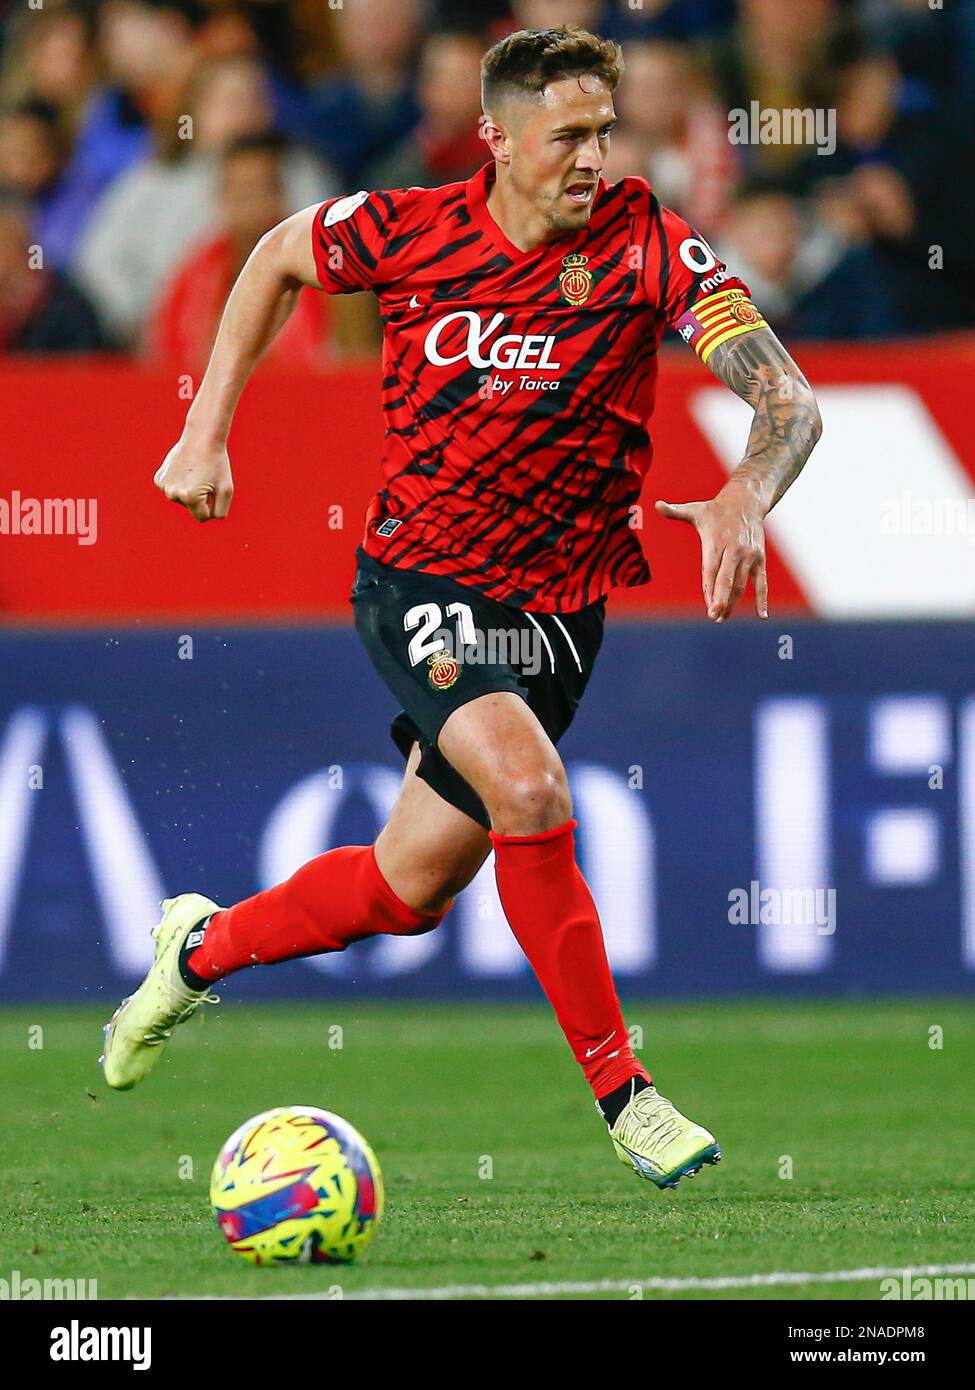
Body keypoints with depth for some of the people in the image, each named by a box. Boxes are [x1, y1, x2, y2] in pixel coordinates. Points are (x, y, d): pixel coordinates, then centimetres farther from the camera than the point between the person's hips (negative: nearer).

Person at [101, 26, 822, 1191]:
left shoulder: (650, 246, -12)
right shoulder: (407, 231, -10)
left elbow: (787, 401, -20)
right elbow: (279, 257, 13)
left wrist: (745, 500, -41)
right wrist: (207, 429, 8)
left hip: (555, 607, 2)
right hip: (419, 581, -2)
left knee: (409, 891, 9)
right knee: (529, 793, -28)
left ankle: (202, 947, 38)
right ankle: (620, 1092, -17)